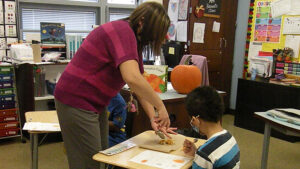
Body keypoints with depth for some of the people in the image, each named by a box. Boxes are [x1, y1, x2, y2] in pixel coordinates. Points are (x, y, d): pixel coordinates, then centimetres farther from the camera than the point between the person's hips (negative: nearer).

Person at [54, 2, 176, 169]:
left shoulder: (134, 41, 10)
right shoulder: (122, 30, -21)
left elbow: (140, 85, 9)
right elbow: (132, 78, -35)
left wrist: (153, 118, 0)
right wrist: (161, 106, -24)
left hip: (96, 104, 10)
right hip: (76, 101, -10)